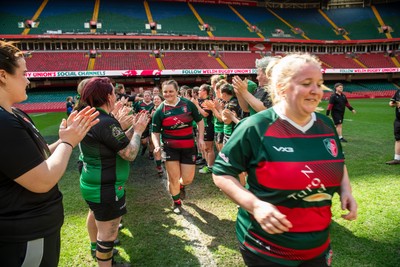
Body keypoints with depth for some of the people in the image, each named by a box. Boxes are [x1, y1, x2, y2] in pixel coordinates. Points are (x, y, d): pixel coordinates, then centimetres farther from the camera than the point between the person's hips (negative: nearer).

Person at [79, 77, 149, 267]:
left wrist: (133, 128, 9)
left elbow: (117, 143, 13)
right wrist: (138, 131, -9)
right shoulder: (106, 122, -24)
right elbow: (130, 153, -22)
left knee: (105, 228, 27)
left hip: (94, 184, 11)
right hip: (105, 188, -11)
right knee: (108, 233, 6)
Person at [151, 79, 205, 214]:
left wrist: (201, 138, -4)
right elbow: (155, 132, 0)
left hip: (188, 147, 1)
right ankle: (176, 202, 31)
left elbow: (199, 121, 6)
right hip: (170, 148, -1)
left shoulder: (188, 104, -4)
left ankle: (181, 186, 45)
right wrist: (157, 145, -18)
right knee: (173, 178, 2)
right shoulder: (160, 111, -5)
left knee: (188, 179, 5)